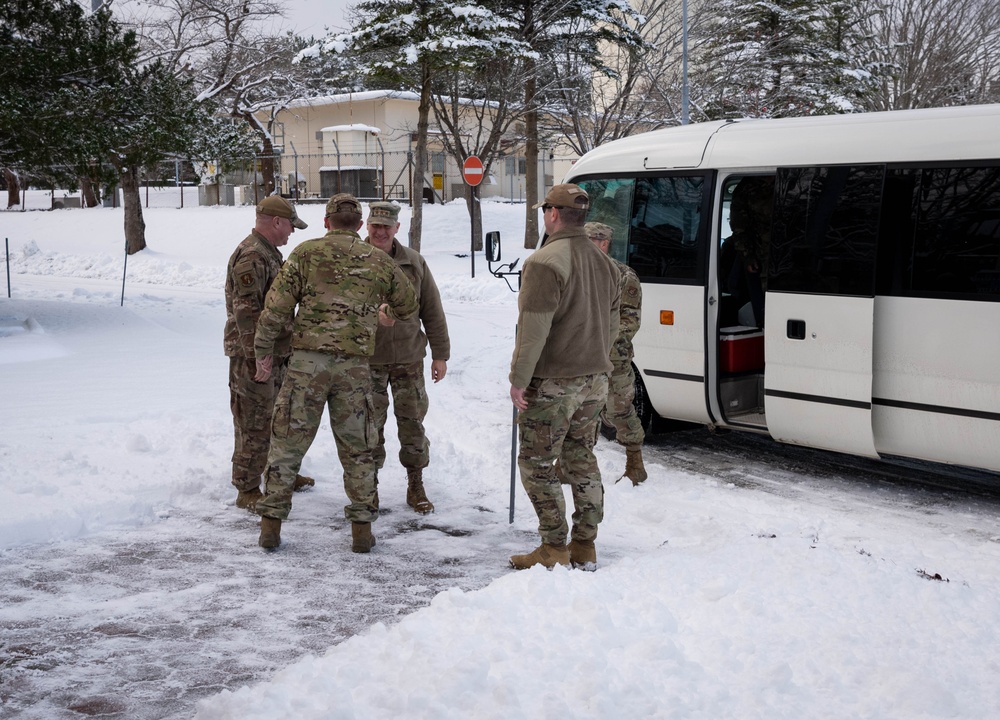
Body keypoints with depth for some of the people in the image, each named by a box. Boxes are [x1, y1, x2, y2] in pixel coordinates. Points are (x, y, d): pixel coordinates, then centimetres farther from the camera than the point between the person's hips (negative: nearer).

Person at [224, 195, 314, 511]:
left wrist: (285, 347, 26)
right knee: (255, 424, -4)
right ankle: (247, 491, 5)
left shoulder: (269, 253, 16)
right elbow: (246, 311, -24)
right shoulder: (251, 257, -19)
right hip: (253, 355, -10)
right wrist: (256, 357, -24)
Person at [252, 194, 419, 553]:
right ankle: (362, 529, 13)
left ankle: (271, 525, 10)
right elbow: (409, 304, 24)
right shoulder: (378, 260, 10)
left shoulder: (307, 252, 2)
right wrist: (388, 312, 45)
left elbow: (276, 307, -2)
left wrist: (264, 352, 8)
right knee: (357, 449, 12)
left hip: (308, 360, -1)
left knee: (288, 442, 7)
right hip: (355, 366, 2)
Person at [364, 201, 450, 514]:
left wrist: (440, 354, 5)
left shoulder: (414, 262, 3)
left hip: (409, 358, 2)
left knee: (412, 423, 5)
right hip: (367, 360, -1)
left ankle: (416, 487, 18)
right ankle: (370, 486, 20)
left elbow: (433, 311, 7)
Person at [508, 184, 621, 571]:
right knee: (582, 460, 15)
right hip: (595, 381, 8)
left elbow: (533, 329, -21)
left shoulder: (545, 262, -17)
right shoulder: (604, 263, 11)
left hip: (552, 383, -8)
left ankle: (554, 549, 4)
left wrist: (518, 379, -15)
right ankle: (585, 547, 20)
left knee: (536, 463, 2)